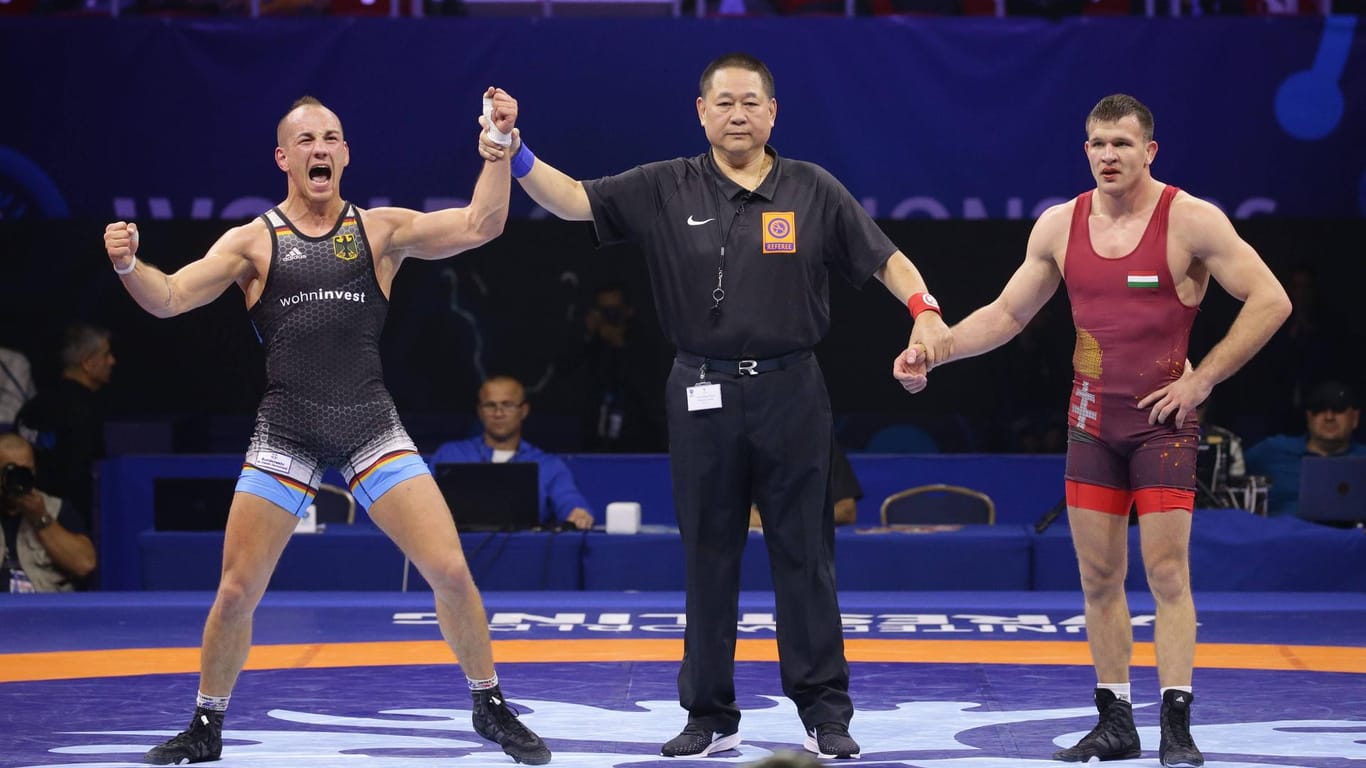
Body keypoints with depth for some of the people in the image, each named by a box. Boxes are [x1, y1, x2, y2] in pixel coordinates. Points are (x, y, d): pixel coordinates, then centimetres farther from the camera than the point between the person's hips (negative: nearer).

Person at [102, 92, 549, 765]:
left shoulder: (381, 229, 6)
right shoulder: (254, 242, 4)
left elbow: (480, 226, -3)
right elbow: (169, 299, -5)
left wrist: (498, 145, -15)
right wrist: (128, 266, -26)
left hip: (372, 428, 0)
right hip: (285, 433, 0)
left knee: (450, 571, -7)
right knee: (237, 589, -4)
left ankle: (490, 707, 13)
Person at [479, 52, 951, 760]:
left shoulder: (814, 191, 4)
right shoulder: (665, 189, 2)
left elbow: (883, 258, 4)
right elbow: (575, 201, -4)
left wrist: (924, 311, -12)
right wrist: (518, 160, -20)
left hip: (791, 393, 0)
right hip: (703, 396, 1)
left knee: (805, 555, 3)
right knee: (708, 559, 7)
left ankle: (825, 711, 11)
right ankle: (710, 716, 16)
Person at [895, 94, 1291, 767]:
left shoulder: (1189, 220, -11)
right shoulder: (1060, 226, 4)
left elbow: (1269, 301, -11)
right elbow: (1006, 314, 12)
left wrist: (1201, 381, -12)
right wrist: (932, 350, -1)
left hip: (1163, 418, -5)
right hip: (1091, 419, 5)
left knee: (1167, 571, -7)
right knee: (1098, 576, 5)